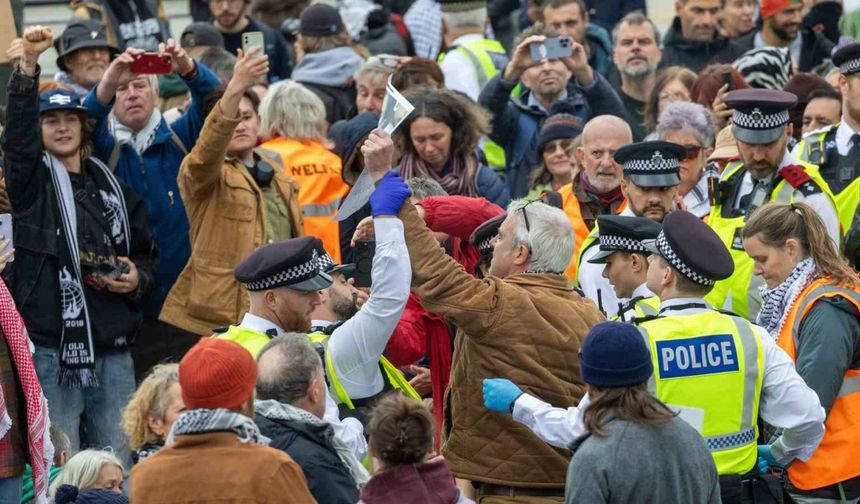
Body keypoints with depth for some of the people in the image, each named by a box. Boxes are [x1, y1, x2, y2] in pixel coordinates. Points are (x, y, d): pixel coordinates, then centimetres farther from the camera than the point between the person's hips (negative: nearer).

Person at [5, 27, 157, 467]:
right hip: (51, 350, -4)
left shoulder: (113, 187, 15)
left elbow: (146, 252, 23)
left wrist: (137, 278, 0)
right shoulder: (31, 180, 3)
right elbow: (16, 134, -16)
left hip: (112, 351, 4)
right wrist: (28, 65, -27)